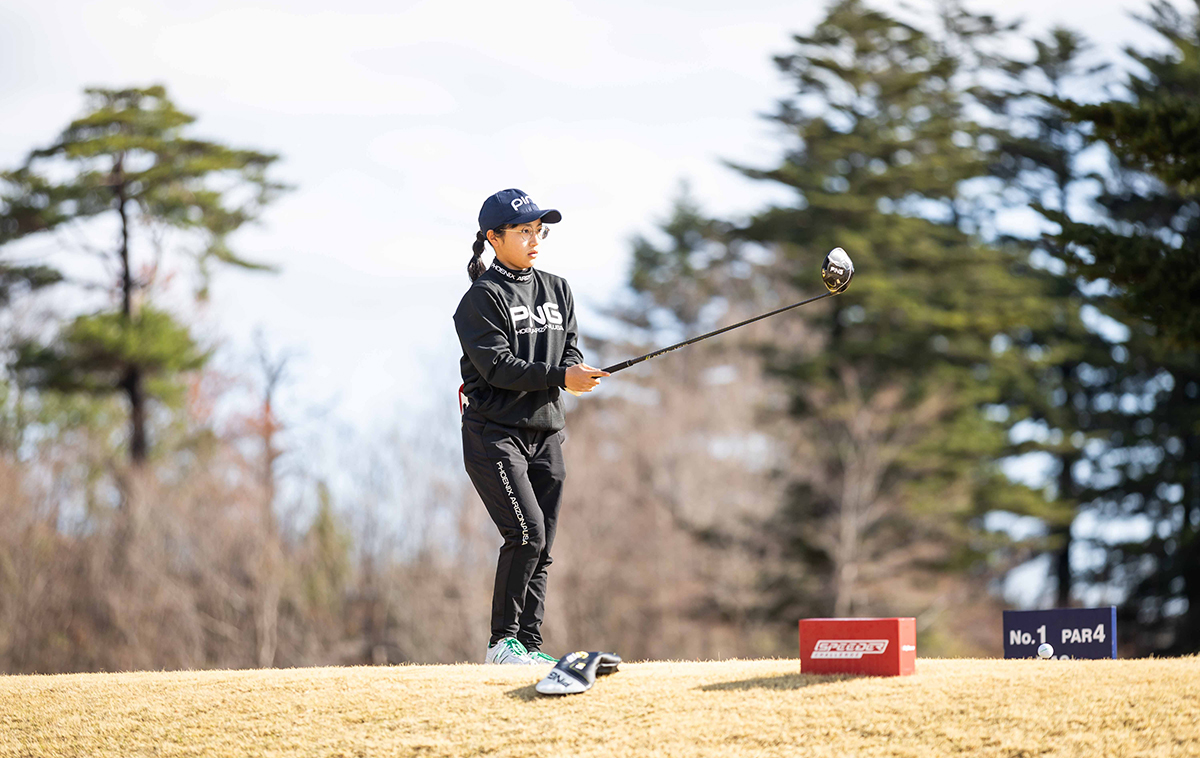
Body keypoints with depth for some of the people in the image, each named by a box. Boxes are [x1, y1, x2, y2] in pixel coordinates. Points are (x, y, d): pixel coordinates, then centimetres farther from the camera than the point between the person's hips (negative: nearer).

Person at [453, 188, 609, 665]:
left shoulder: (558, 290, 15)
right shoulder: (483, 297, -7)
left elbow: (570, 349, 12)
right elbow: (498, 366, -17)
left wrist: (577, 371, -11)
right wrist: (558, 376, -24)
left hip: (546, 433, 7)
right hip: (495, 433, -7)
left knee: (542, 546, 5)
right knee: (527, 532, -17)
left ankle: (530, 644, 11)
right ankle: (502, 642, -9)